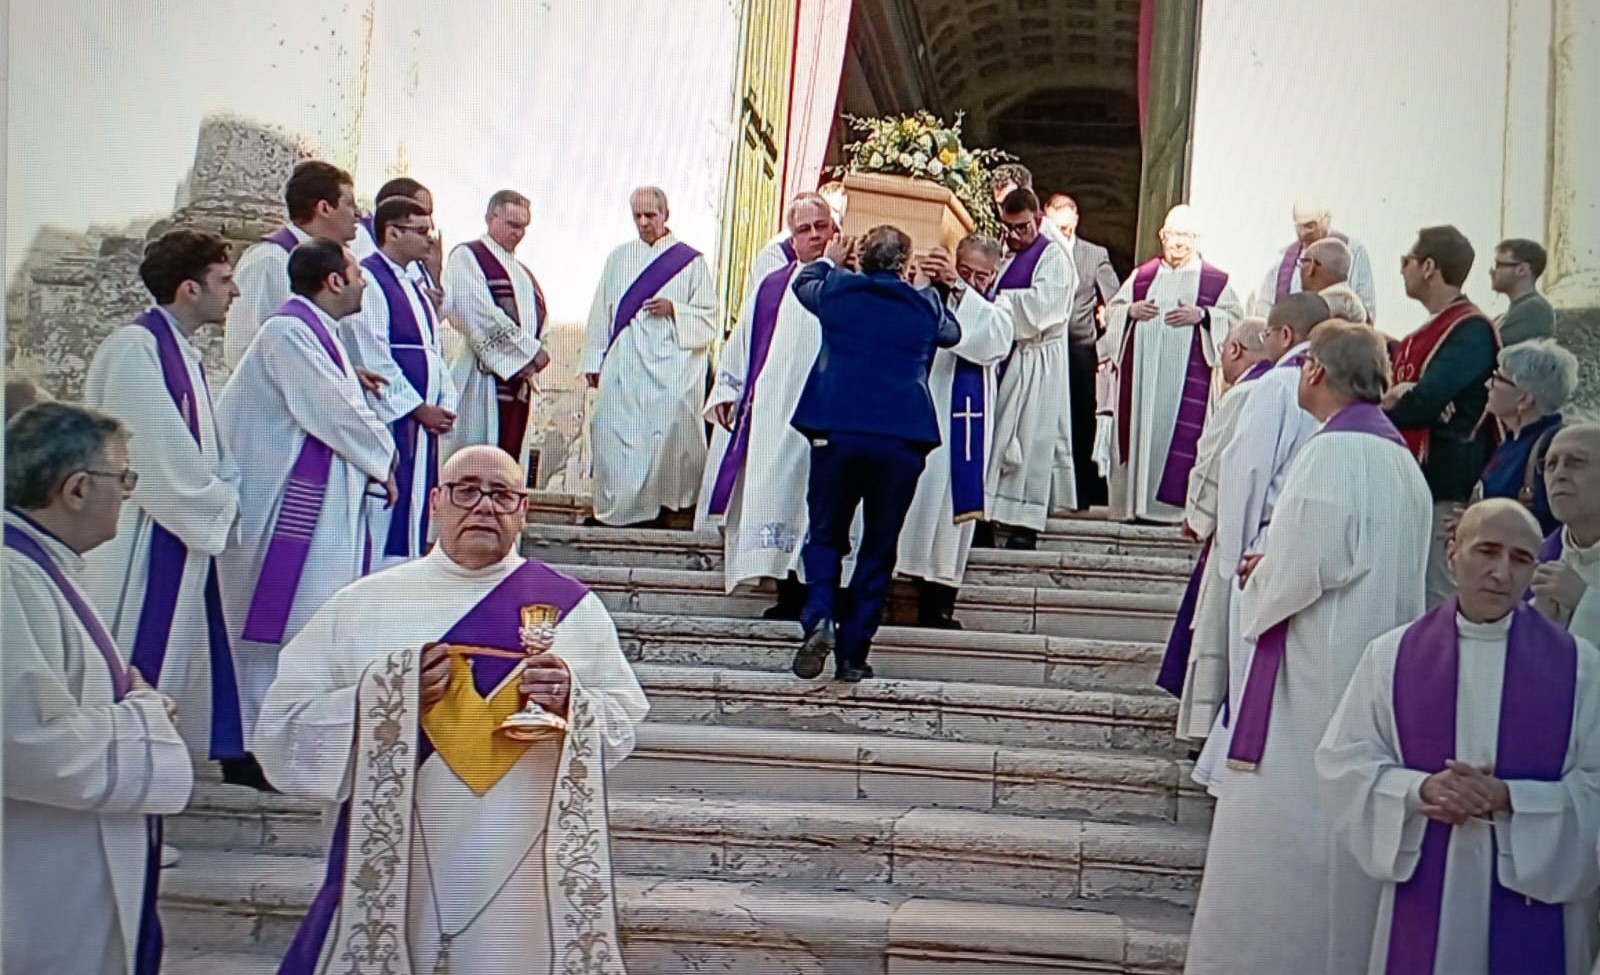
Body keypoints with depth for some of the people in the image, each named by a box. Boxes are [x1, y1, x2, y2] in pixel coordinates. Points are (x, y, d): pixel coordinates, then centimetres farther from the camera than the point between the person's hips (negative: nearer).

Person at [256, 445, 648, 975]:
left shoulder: (571, 604, 5)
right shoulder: (363, 603, 5)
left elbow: (624, 727, 6)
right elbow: (281, 725, 2)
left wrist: (570, 701, -13)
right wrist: (387, 695, -11)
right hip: (394, 872, 0)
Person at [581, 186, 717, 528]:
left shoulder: (690, 260, 7)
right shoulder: (619, 258, 16)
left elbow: (709, 316, 6)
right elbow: (601, 313, 15)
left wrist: (674, 309, -11)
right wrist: (594, 360, 10)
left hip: (673, 363, -3)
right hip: (624, 365, 3)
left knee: (671, 425, -16)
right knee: (617, 435, -4)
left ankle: (670, 502, -7)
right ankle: (620, 507, 4)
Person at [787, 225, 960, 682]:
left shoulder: (836, 289, 4)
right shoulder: (926, 305, 4)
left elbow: (803, 284, 28)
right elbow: (952, 333, 26)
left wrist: (828, 260, 46)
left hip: (837, 433, 0)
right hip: (902, 442, 0)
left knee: (825, 534, 13)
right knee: (879, 547, 8)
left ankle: (819, 617, -12)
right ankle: (853, 652, 9)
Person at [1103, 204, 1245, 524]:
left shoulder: (1215, 281, 8)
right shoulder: (1141, 276, 16)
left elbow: (1236, 317, 0)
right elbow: (1111, 311, 15)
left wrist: (1202, 315, -15)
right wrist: (1131, 311, -6)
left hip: (1188, 375, -3)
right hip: (1142, 372, 3)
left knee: (1181, 435, -8)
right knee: (1139, 431, 1)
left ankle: (1174, 502, -4)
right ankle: (1135, 502, 6)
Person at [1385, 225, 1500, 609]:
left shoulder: (1471, 330, -12)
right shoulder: (1429, 331, 17)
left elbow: (1426, 401, -22)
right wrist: (1391, 400, -9)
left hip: (1445, 490, -9)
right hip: (1412, 483, 9)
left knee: (1437, 599, -6)